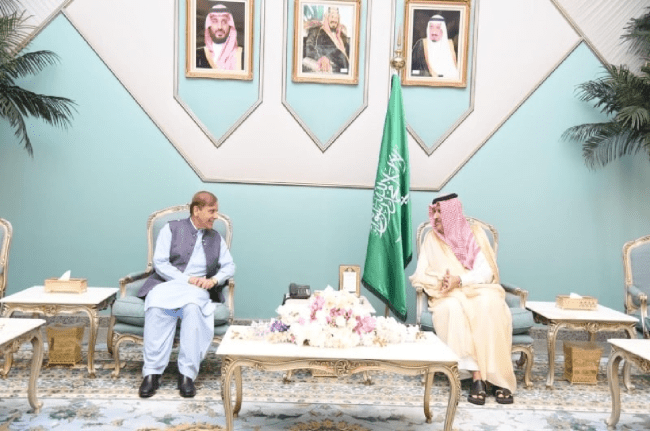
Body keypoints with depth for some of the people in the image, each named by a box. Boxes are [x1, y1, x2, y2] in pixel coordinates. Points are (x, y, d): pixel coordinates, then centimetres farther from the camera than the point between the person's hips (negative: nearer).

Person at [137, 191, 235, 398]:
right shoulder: (172, 229, 10)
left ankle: (187, 375, -33)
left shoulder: (216, 238, 21)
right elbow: (160, 263, 0)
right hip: (166, 284, -1)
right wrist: (186, 279, -12)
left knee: (193, 306, -36)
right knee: (157, 305, -37)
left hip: (196, 289, 1)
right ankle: (152, 372, -30)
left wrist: (214, 280, -6)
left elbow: (229, 266, 15)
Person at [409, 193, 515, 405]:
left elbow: (486, 273, -5)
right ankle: (477, 376, -35)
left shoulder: (475, 235, 5)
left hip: (479, 291, 0)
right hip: (449, 296, 0)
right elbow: (420, 277, 3)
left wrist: (459, 280, -22)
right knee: (455, 309, -36)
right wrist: (440, 281, -18)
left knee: (489, 305, -36)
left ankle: (499, 378, -31)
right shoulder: (431, 239, 9)